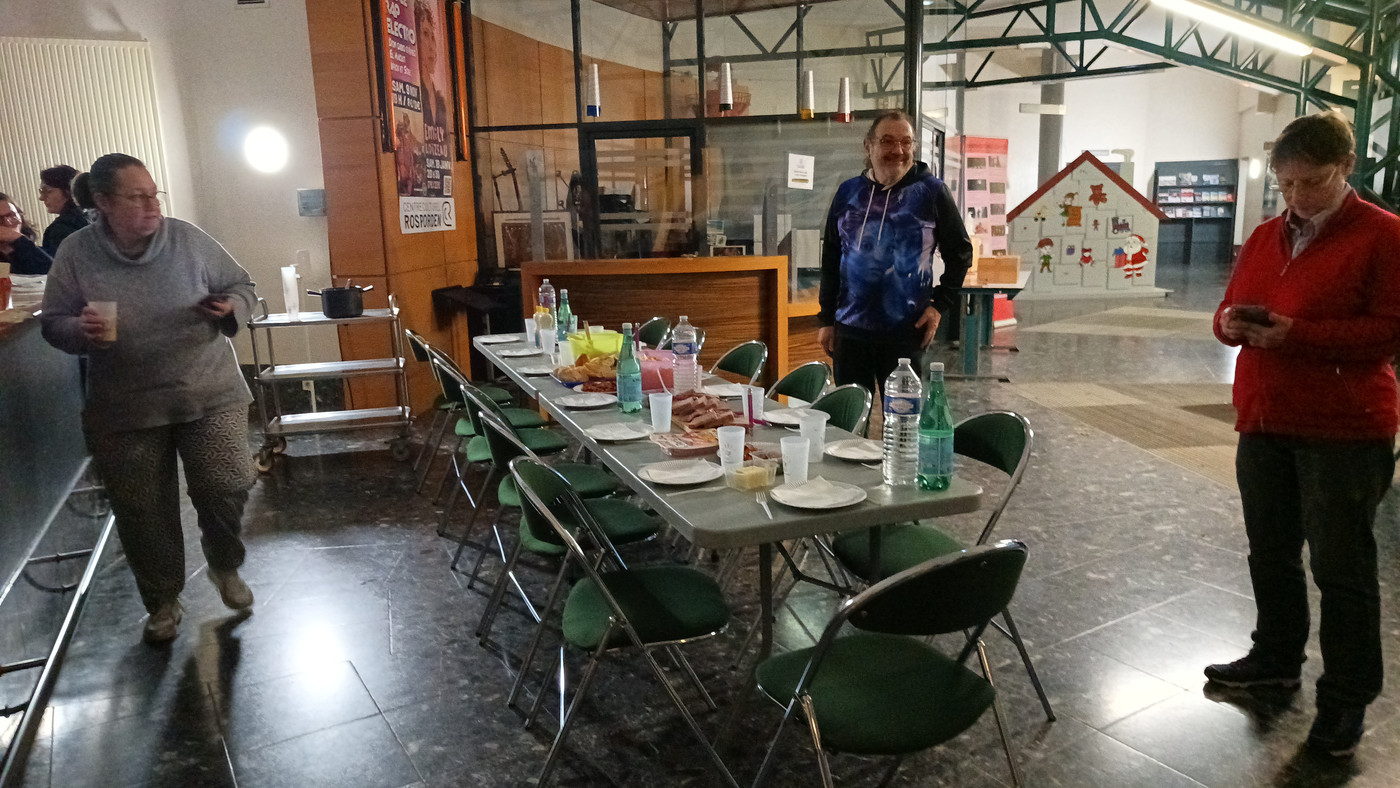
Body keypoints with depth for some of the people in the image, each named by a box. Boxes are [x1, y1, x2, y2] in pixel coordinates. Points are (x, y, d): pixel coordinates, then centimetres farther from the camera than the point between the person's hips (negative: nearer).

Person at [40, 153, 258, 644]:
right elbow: (52, 323, 5)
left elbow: (241, 287, 6)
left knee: (225, 486, -8)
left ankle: (225, 567, 25)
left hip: (208, 394, 0)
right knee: (142, 512, 9)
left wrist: (231, 308, -16)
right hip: (125, 410, 1)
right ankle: (163, 602, 31)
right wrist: (79, 330, -18)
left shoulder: (187, 239, -5)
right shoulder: (76, 253, -4)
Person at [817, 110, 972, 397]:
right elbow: (830, 260, 13)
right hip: (850, 330, 3)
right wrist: (826, 319, 11)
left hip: (906, 332, -3)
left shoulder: (931, 191, 0)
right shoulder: (848, 191, 8)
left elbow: (960, 252, 6)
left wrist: (940, 304, -4)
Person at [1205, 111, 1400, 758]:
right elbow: (1231, 309, 16)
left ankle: (1346, 698, 17)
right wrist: (1231, 324, -8)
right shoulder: (1265, 237, 11)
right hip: (1263, 424, 7)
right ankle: (1276, 658, 36)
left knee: (1341, 567, 2)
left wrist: (1297, 334, -25)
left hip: (1344, 432, -6)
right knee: (1271, 554, 18)